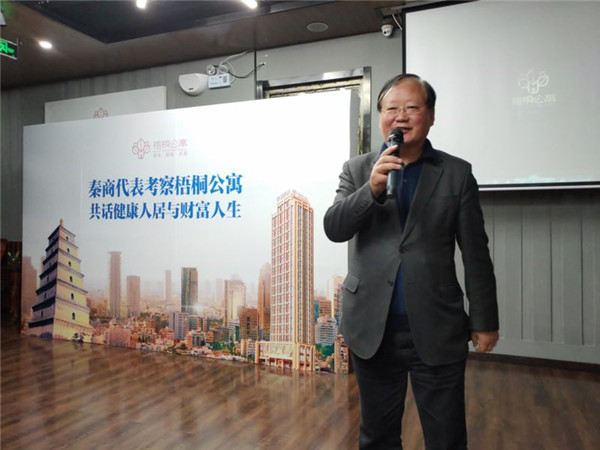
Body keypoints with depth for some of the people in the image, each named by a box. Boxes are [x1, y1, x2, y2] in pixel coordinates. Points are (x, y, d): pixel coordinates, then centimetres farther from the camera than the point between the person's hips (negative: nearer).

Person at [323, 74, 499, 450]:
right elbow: (334, 228, -9)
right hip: (373, 329, 2)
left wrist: (484, 320, 4)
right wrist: (373, 190, -24)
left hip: (437, 330, -1)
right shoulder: (357, 170, 3)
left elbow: (476, 255, 3)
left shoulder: (457, 173, 1)